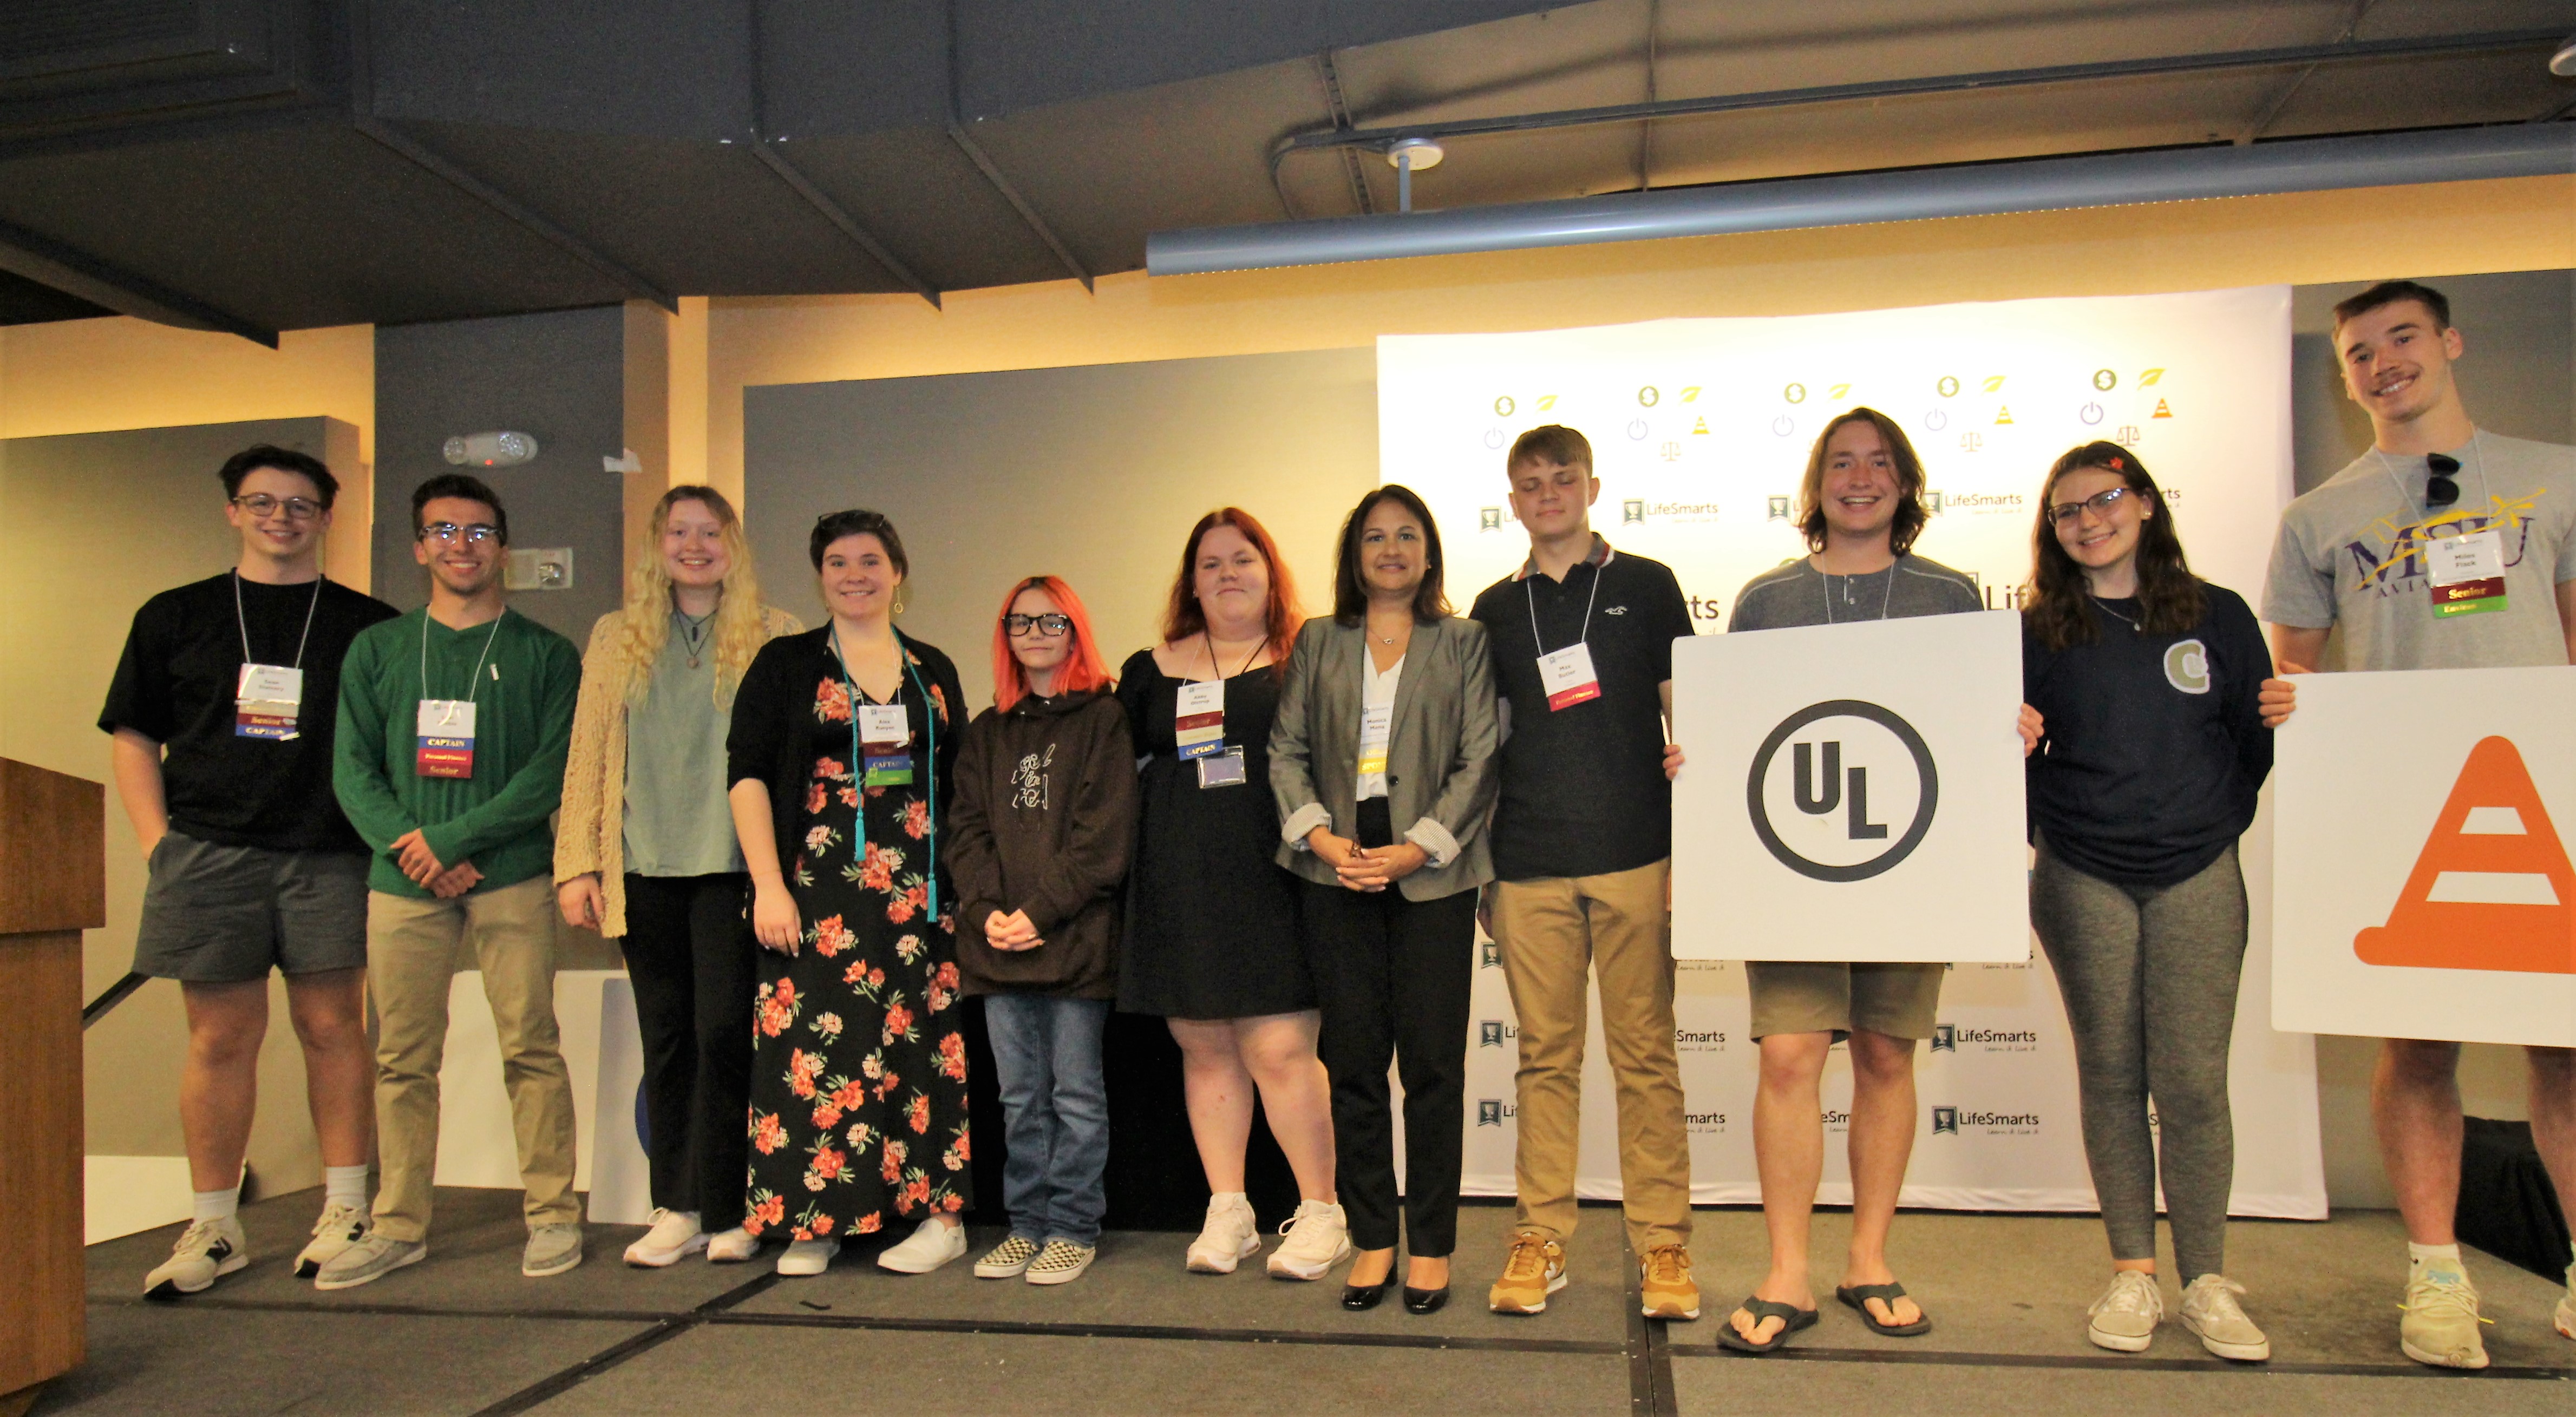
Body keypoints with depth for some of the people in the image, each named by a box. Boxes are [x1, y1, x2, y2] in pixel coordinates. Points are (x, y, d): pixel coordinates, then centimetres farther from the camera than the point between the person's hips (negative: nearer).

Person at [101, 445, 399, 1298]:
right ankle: (213, 1227, 16)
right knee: (221, 1036, 5)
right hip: (207, 855, 1)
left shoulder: (368, 625, 8)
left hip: (328, 857, -1)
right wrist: (157, 840, 1)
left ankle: (346, 1208, 12)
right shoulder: (174, 618, 12)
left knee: (332, 1028, 2)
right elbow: (132, 737, 12)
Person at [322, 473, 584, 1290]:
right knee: (403, 1061, 6)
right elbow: (352, 769, 7)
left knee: (530, 1050, -2)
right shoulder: (378, 650, 13)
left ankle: (553, 1215, 7)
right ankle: (399, 1227, 17)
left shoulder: (545, 655, 6)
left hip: (512, 880, -2)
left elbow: (552, 771, -3)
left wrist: (452, 837, -12)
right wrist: (409, 848, -9)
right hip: (403, 884, 3)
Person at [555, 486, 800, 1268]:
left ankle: (724, 1211, 8)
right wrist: (577, 865, 3)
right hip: (644, 867, 3)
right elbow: (587, 756, 10)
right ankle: (675, 1209, 16)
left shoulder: (775, 638, 4)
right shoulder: (617, 638, 12)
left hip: (732, 865, -2)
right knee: (665, 1038, 7)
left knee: (724, 1033, -4)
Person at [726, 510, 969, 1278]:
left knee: (922, 1041, 1)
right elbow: (748, 776, -1)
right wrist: (768, 885, -10)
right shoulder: (785, 665, 6)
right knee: (814, 1044, -3)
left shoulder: (934, 671, 13)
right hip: (817, 890, -2)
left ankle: (940, 1214, 10)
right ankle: (815, 1218, 10)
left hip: (918, 893, 2)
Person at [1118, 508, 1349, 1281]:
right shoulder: (1150, 671, 14)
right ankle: (1227, 1213, 20)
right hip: (1181, 888, 4)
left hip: (1270, 879, -3)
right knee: (1204, 1048, 8)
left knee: (1280, 1049, -7)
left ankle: (1322, 1214, 9)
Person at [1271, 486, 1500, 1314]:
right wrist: (1322, 838, -7)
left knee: (1433, 1065, 1)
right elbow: (1287, 750, 8)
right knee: (1354, 1065, 5)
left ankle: (1431, 1245, 14)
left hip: (1432, 876, -2)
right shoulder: (1317, 643, 14)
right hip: (1335, 877, 2)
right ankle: (1372, 1240, 18)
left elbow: (1479, 759, 0)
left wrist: (1415, 849, -11)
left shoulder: (1465, 643, 8)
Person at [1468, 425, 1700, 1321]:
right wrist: (1475, 863, 11)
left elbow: (1684, 721, 6)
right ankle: (1540, 1239, 16)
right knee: (1545, 1056, 7)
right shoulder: (1496, 609, 13)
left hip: (1634, 857, -2)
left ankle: (1662, 1243, 14)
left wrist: (1691, 845, 0)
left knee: (1646, 1053, 3)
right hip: (1529, 867, 2)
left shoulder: (1646, 586, 7)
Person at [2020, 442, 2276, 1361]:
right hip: (2083, 882, 0)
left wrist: (2220, 825, -7)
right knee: (2111, 1075, 6)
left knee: (2192, 1080, 0)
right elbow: (2012, 750, 5)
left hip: (2199, 878, 0)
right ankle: (2132, 1276, 16)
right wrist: (2038, 829, -11)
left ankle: (2207, 1285, 13)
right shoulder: (2038, 632, 4)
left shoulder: (2219, 617, 5)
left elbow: (2258, 743, 8)